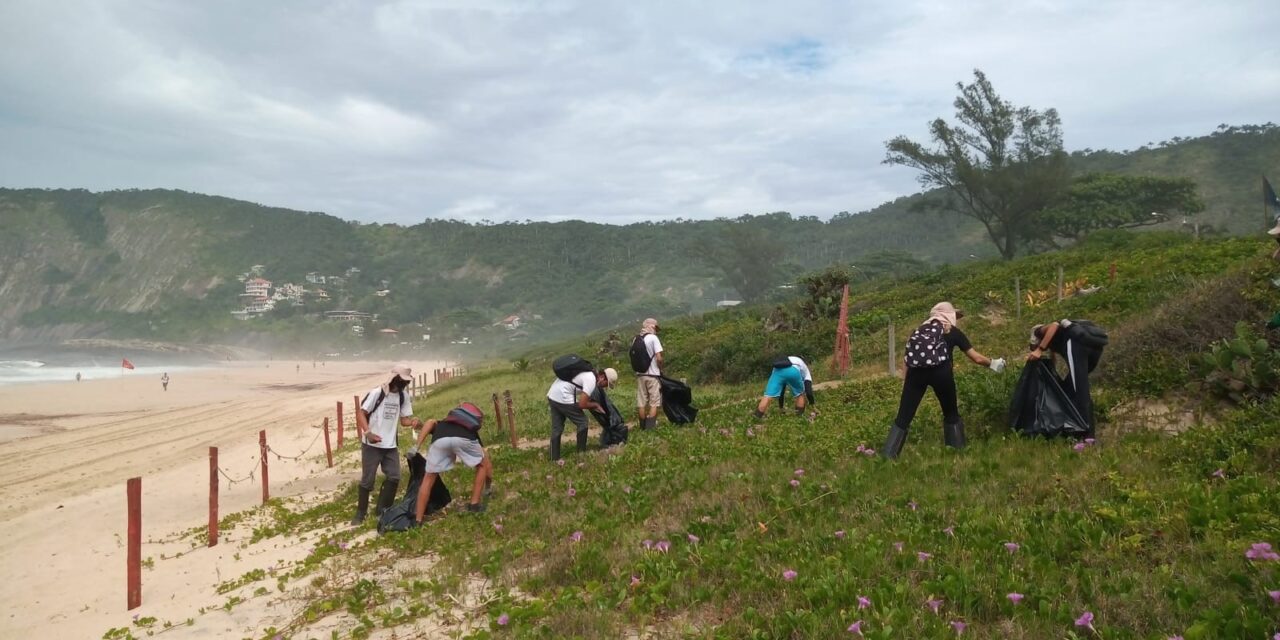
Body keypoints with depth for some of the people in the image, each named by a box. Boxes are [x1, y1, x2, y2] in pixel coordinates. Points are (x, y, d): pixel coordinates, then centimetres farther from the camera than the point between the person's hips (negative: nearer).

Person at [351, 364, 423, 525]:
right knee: (367, 479, 2)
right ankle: (361, 512, 18)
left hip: (390, 445, 6)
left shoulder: (403, 397, 4)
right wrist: (368, 432, -29)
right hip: (371, 445, -5)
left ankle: (383, 509, 20)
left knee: (394, 477, 4)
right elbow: (361, 413, -14)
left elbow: (404, 420, 6)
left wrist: (413, 422, -18)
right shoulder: (377, 393, -14)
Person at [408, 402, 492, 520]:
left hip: (440, 439, 1)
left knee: (429, 478, 21)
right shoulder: (472, 431, 43)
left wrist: (416, 446, 9)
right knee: (482, 465, 30)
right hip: (465, 438, -1)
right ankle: (474, 504, 28)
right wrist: (487, 487, 57)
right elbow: (487, 463, 43)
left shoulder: (440, 424, 44)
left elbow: (430, 422, 16)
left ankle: (418, 520, 22)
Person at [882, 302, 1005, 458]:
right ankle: (957, 450, 26)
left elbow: (906, 358, 15)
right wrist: (993, 363, 42)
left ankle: (887, 456, -6)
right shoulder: (953, 331, 20)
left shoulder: (921, 329, 26)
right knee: (951, 414, 21)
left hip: (916, 371, 2)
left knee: (903, 417, 2)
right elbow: (977, 358, 25)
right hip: (940, 371, -2)